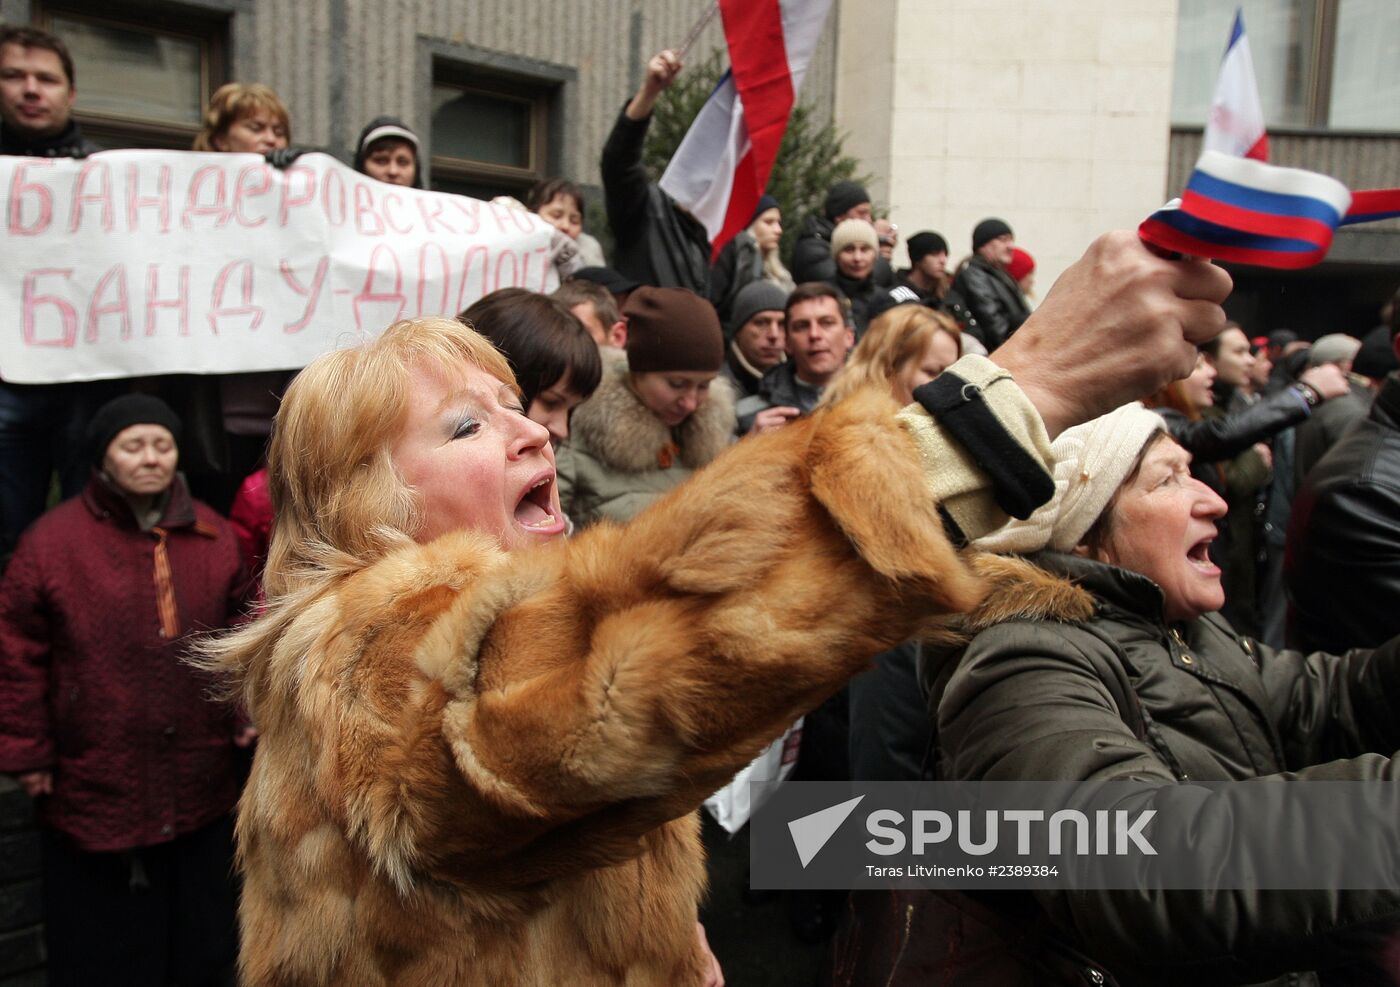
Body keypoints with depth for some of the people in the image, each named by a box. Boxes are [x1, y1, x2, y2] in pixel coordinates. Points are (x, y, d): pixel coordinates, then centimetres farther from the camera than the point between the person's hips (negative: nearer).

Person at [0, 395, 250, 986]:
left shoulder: (214, 537, 4)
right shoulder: (53, 540, -8)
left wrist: (244, 714, 7)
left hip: (199, 784, 4)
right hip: (95, 787, -3)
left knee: (200, 938, 18)